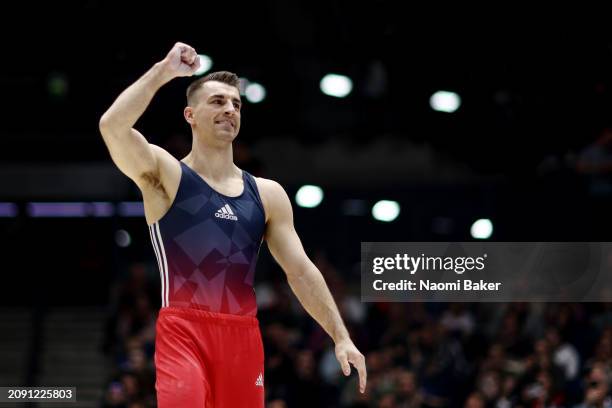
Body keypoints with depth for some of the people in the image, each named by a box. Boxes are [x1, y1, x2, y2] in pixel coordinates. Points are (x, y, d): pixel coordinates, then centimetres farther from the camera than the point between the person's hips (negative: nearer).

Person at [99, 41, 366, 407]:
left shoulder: (268, 194, 14)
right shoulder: (165, 175, 2)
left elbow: (301, 270, 11)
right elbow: (113, 126, -16)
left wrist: (341, 337, 3)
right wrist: (164, 70, -9)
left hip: (243, 336, 5)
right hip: (184, 332, -5)